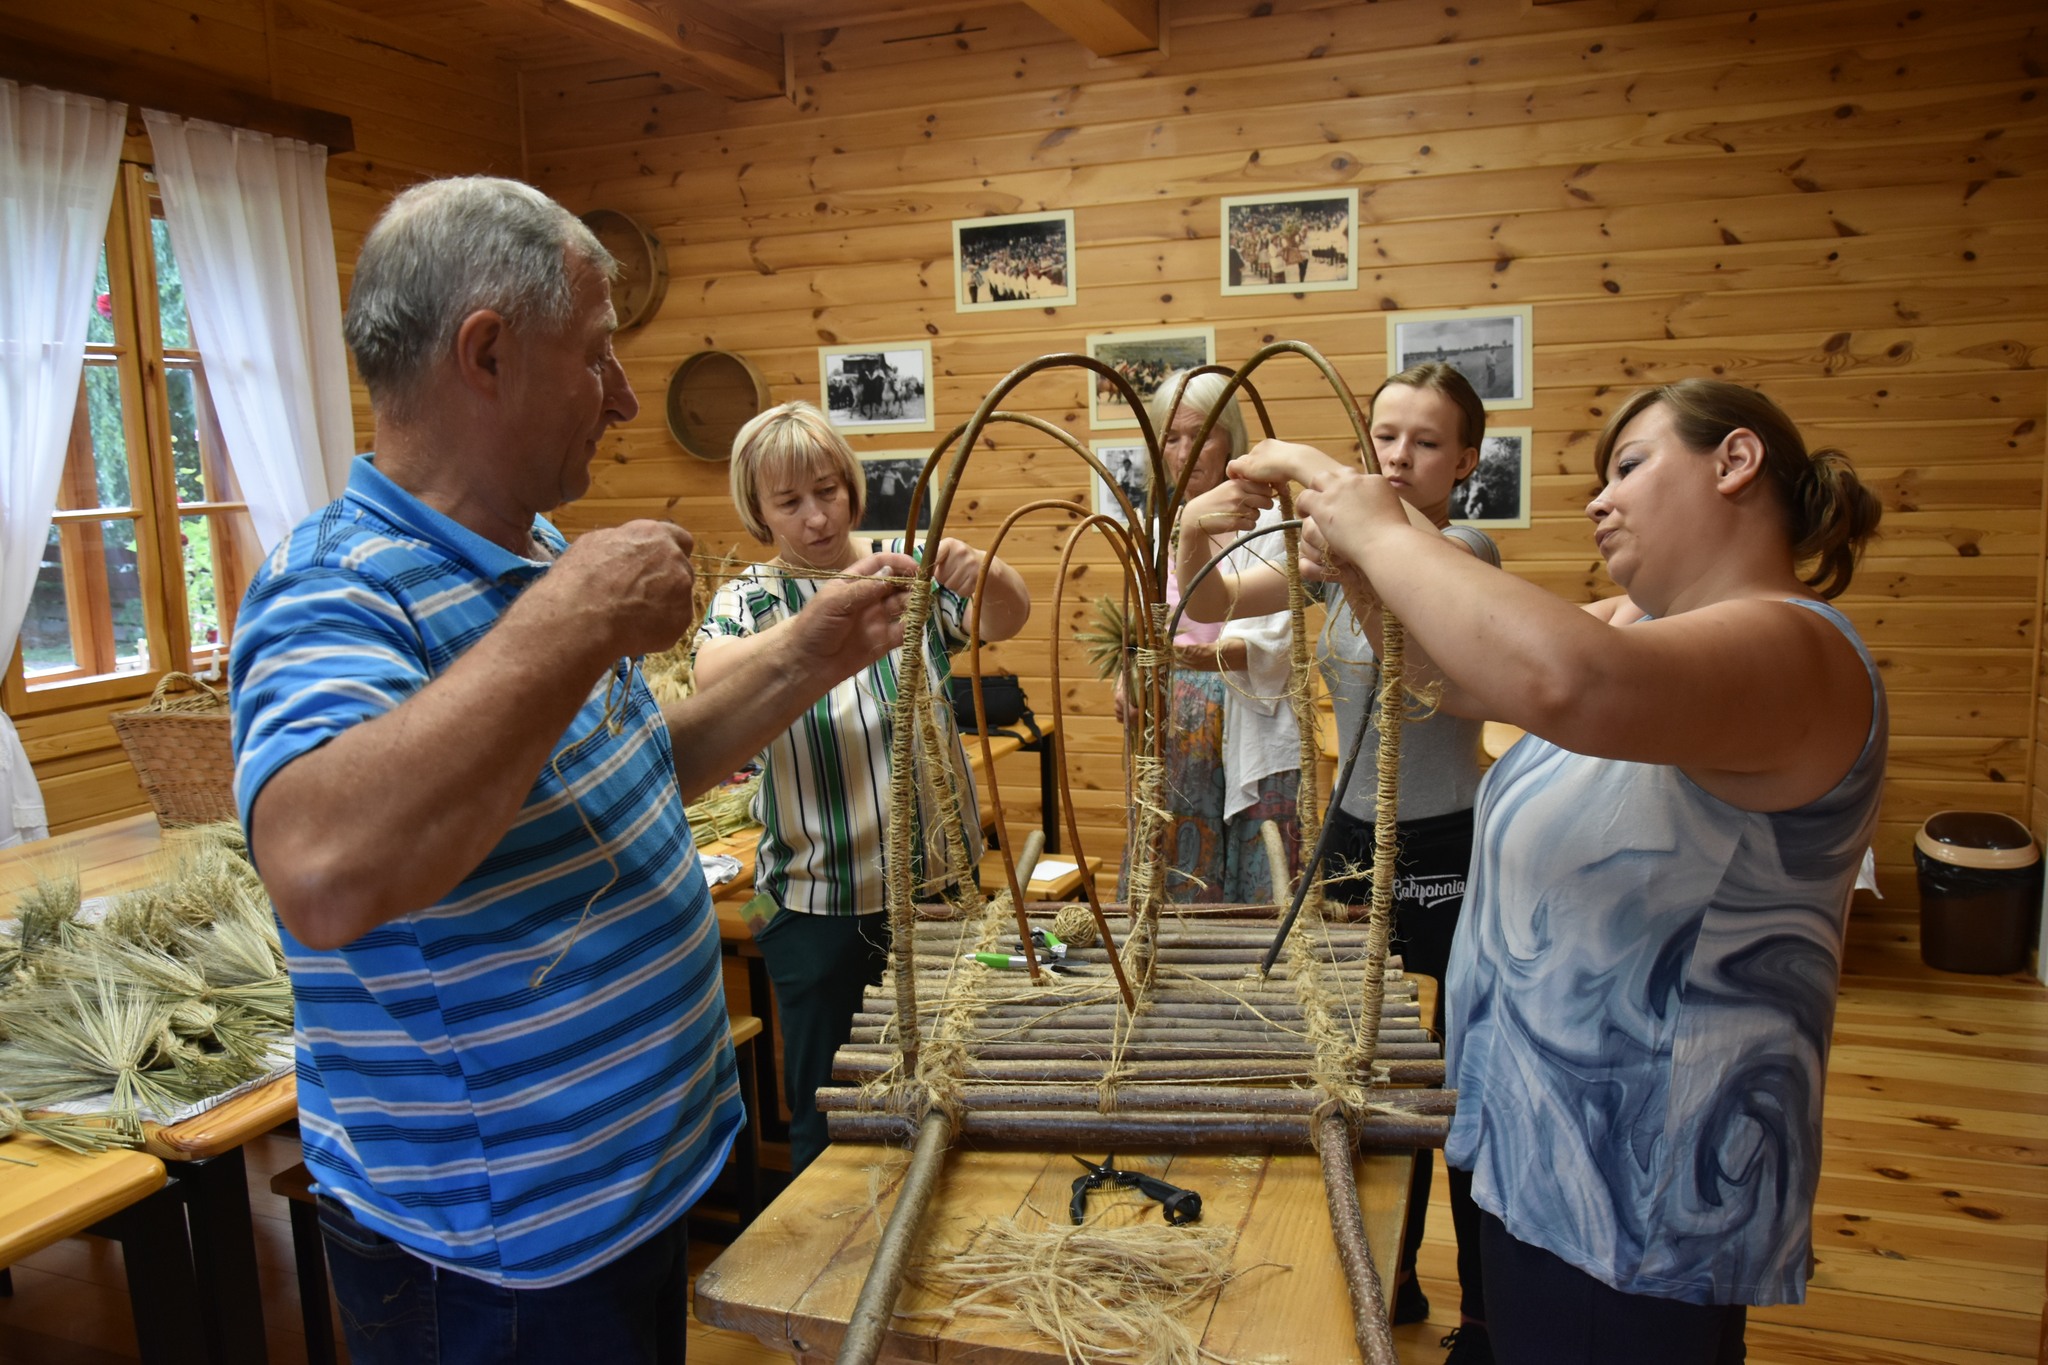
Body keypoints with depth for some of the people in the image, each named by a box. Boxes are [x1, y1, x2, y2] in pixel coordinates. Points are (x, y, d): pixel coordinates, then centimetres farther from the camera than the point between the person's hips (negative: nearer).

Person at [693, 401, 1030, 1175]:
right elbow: (713, 681, -23)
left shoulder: (908, 567, 2)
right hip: (816, 906, -1)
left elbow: (1006, 621, -14)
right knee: (827, 1115, 9)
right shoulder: (747, 602, -2)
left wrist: (986, 574, -37)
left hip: (937, 883, 2)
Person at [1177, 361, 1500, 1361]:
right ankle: (1391, 1284, 38)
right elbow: (1211, 604, -4)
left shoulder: (1470, 551, -12)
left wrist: (1305, 467, -36)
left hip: (1449, 858, -6)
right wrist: (1195, 530, -24)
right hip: (1356, 843, 6)